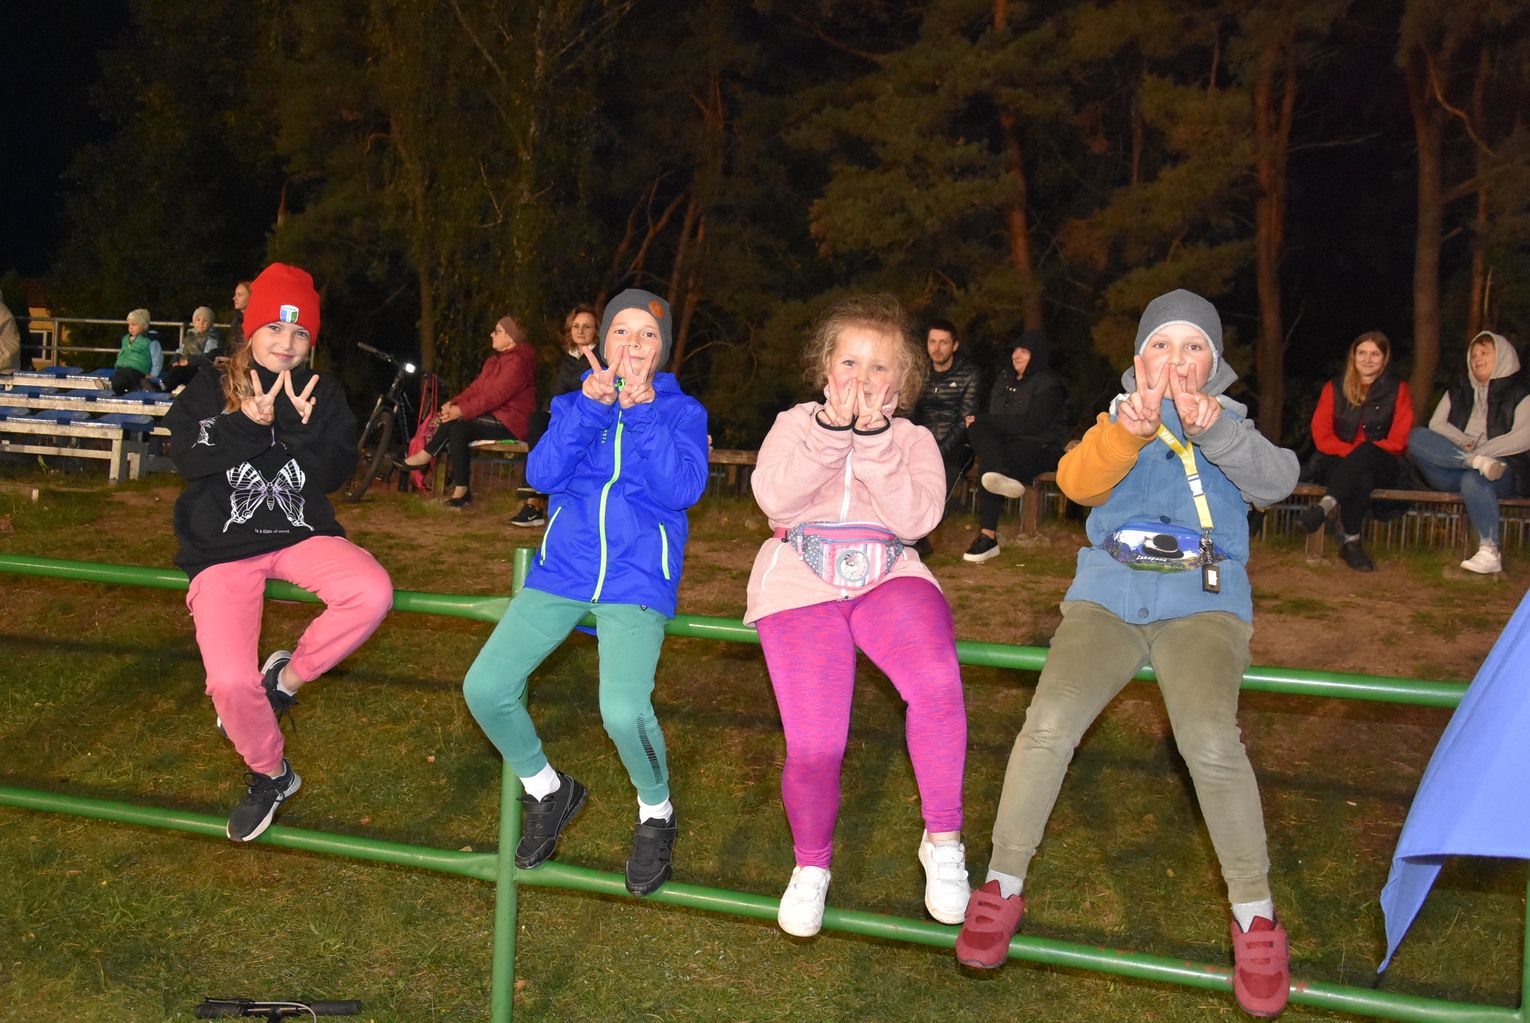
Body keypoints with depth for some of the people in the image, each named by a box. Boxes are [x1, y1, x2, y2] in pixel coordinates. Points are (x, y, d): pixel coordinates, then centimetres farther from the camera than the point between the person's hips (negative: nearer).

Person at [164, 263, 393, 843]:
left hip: (302, 534, 2)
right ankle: (270, 774, 9)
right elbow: (188, 457, -9)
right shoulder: (209, 388, 5)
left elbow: (335, 472, -1)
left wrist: (299, 428, -16)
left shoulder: (321, 395, 8)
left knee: (372, 593, -31)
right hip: (223, 548, -1)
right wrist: (246, 423, -21)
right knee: (230, 681, -21)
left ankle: (286, 677, -4)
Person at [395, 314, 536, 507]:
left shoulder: (517, 362, -16)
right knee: (450, 421, -8)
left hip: (510, 422, -10)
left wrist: (461, 411, -25)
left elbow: (495, 396, -24)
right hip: (494, 415, 10)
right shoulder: (495, 360, 17)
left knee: (459, 425, -24)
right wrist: (453, 403, -6)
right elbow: (476, 387, 11)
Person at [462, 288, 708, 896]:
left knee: (622, 710, -26)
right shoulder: (574, 404, 14)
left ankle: (656, 813, 6)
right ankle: (547, 791, 16)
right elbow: (541, 475, -2)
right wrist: (591, 407, -12)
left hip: (637, 578, -3)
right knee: (484, 689, -12)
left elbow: (683, 489, -10)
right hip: (564, 568, 4)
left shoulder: (681, 411, 8)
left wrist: (642, 412, -15)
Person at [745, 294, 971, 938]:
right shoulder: (796, 424, 13)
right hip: (800, 585, -1)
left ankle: (942, 840, -11)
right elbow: (774, 499, -7)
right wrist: (830, 432, -13)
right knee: (814, 746, -18)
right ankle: (811, 863, 13)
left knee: (936, 681, -32)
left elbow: (916, 518, -5)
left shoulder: (913, 440, 14)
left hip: (887, 579, 1)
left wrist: (873, 440, -11)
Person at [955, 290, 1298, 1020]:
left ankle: (1254, 912, -9)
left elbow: (1277, 481, -7)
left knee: (1210, 740, -29)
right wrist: (1127, 433, -27)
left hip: (1203, 605, -1)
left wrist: (1217, 430, -27)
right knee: (1049, 722, -25)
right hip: (1107, 599, 1)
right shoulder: (1118, 422, 17)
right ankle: (1003, 884, -6)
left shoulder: (1232, 427, 16)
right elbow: (1078, 481, -6)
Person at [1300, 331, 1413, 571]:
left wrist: (1361, 452, -14)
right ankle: (1351, 542, -39)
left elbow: (1398, 441, 0)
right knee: (1361, 479, -38)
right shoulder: (1334, 388, 11)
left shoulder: (1398, 389, 8)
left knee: (1365, 451, -39)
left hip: (1381, 467, -1)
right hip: (1338, 462, 1)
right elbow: (1321, 435, 2)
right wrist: (1350, 452, -16)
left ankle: (1326, 505, -51)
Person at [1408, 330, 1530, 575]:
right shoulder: (1458, 390, 24)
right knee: (1416, 435, -20)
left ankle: (1490, 553, -38)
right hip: (1451, 473, 4)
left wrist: (1480, 450, -15)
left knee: (1473, 479, -40)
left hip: (1501, 468, -4)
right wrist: (1463, 445, -9)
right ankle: (1477, 462, -35)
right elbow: (1436, 424, 9)